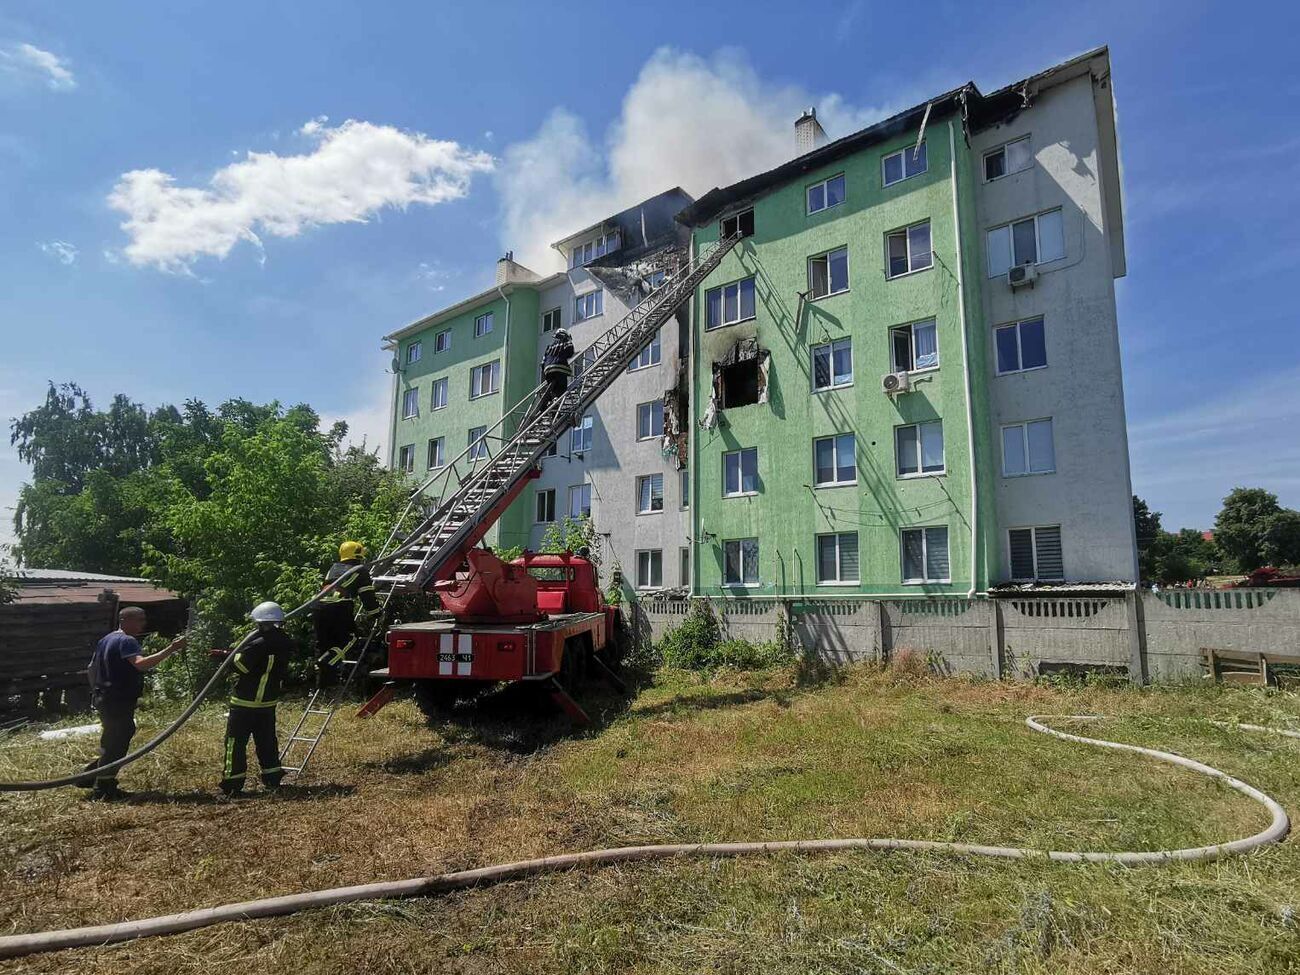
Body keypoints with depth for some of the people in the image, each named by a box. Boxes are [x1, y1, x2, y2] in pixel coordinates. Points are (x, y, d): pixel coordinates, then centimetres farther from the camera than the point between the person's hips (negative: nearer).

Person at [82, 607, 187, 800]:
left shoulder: (107, 640, 15)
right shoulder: (126, 641, -18)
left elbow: (92, 668, 22)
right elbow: (141, 663, -35)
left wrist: (96, 690, 29)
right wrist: (171, 649, -39)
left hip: (104, 698, 10)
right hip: (119, 702, -10)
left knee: (111, 742, 22)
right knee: (117, 744, 0)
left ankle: (90, 776, 28)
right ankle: (104, 789, 8)